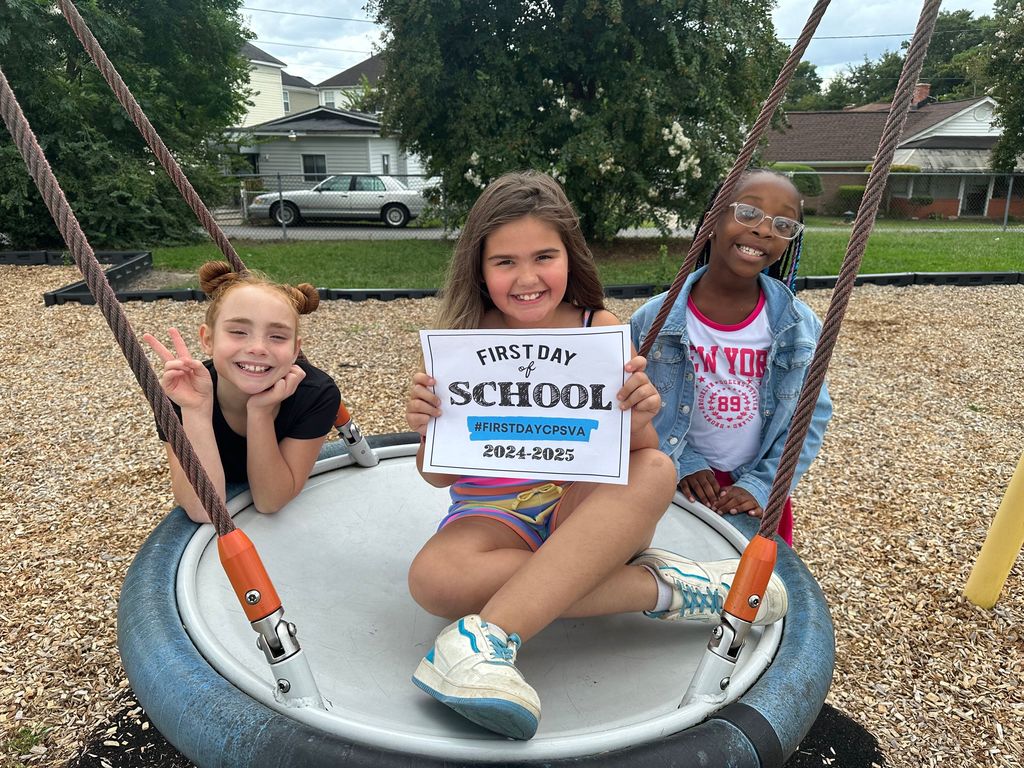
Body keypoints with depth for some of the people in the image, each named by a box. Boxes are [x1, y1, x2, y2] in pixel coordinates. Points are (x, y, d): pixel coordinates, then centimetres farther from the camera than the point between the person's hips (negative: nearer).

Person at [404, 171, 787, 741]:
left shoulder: (599, 331, -3)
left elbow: (634, 456, -5)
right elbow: (440, 475, -1)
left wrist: (637, 420, -27)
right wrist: (429, 431, -23)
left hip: (585, 506, 1)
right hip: (493, 513, 0)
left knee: (656, 471, -30)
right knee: (434, 578, -33)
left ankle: (492, 635, -32)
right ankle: (660, 586, -21)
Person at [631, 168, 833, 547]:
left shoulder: (800, 326, -11)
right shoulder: (656, 319, -15)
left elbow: (811, 415, -4)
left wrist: (763, 484, -12)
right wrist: (680, 462, -14)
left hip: (755, 492, 2)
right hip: (678, 485, -1)